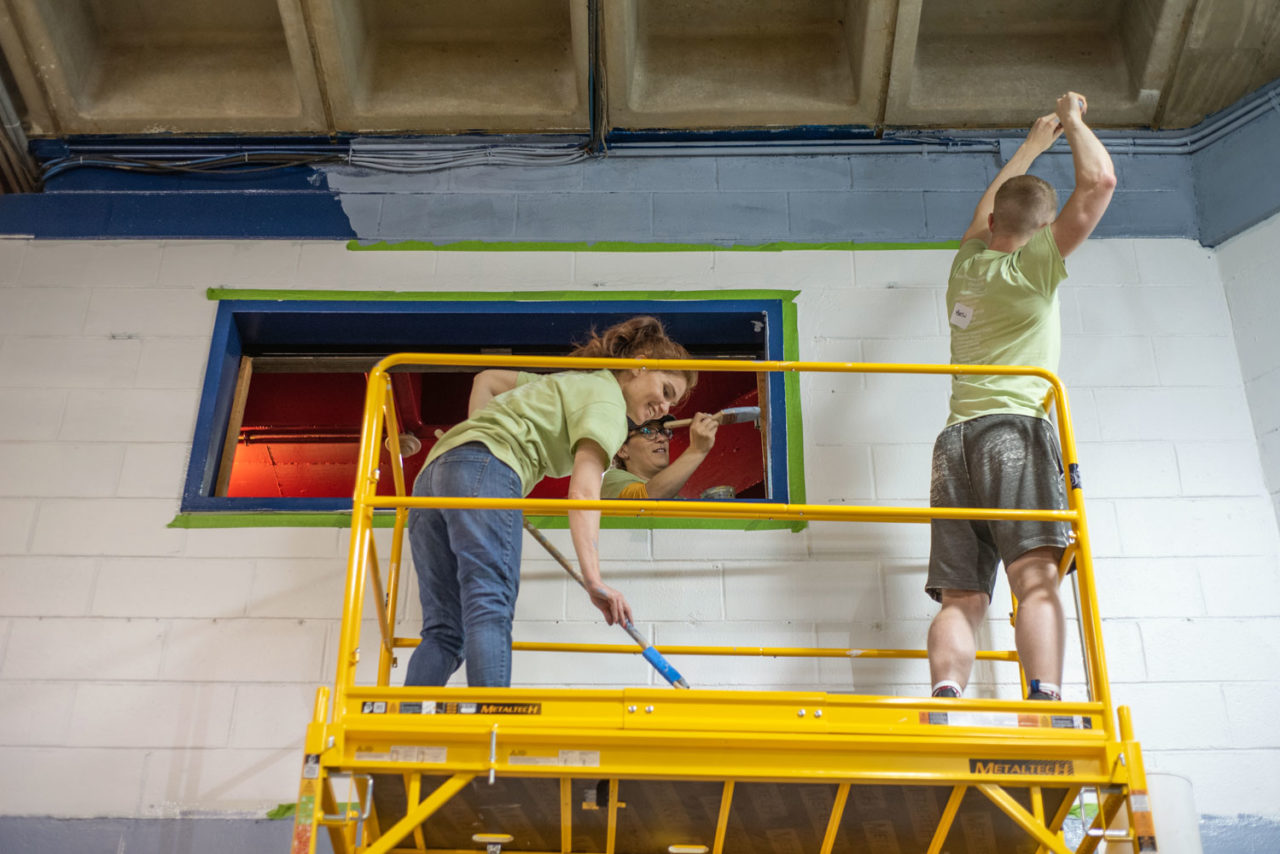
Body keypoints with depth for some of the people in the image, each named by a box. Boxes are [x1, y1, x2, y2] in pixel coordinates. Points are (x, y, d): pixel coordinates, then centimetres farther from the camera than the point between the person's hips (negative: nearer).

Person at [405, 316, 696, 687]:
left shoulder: (571, 384, 30)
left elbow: (486, 379, 38)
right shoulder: (607, 401, 2)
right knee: (491, 611, -20)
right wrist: (593, 579, -20)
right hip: (486, 468, -9)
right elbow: (583, 490, -13)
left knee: (443, 631, 0)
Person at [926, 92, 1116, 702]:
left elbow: (989, 205, 43)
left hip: (955, 439, 6)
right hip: (1013, 429, -6)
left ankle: (944, 706, -26)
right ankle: (1045, 704, -38)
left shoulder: (966, 264, 22)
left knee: (960, 597, -6)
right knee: (1036, 576, -20)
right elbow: (1099, 181, 3)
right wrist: (1073, 121, 21)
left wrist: (1034, 143, 55)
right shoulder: (1034, 264, 5)